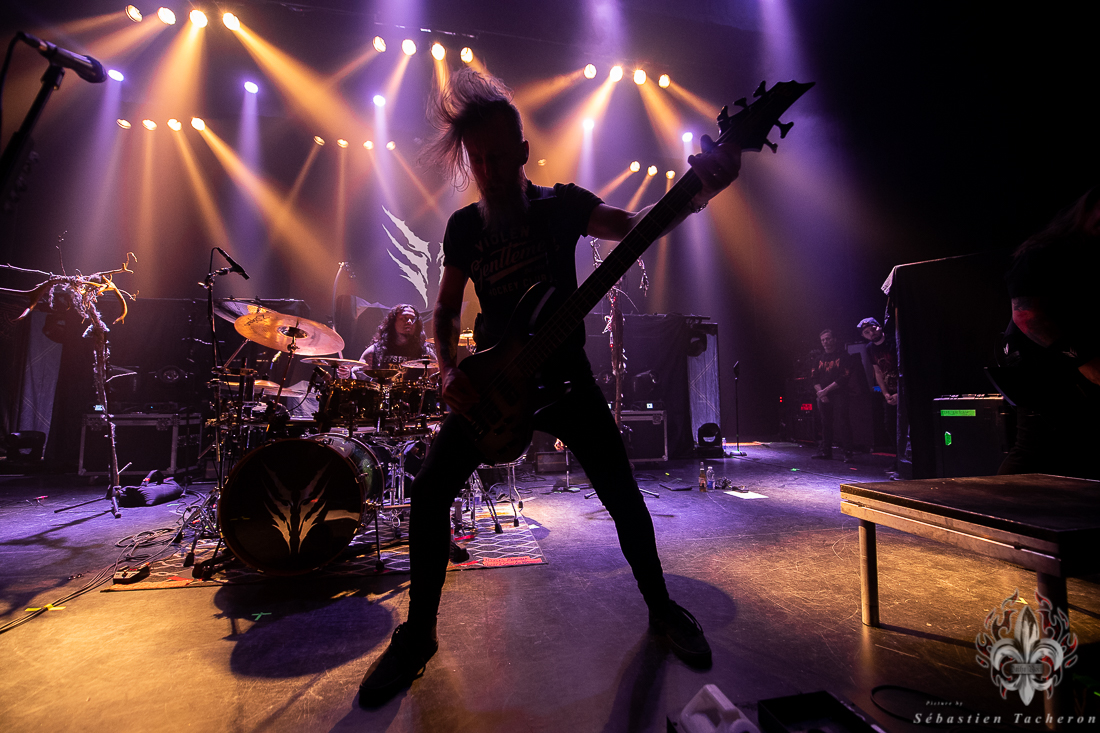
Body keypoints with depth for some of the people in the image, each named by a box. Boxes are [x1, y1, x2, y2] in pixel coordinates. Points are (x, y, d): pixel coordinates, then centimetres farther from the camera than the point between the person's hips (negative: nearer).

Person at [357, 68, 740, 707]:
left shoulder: (562, 205, -1)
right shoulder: (464, 226, 4)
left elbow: (634, 225, -12)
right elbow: (446, 309, 8)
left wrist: (699, 188, -31)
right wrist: (450, 372, -9)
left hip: (565, 376, -1)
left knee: (624, 497, 0)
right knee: (429, 493, -8)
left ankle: (661, 608, 27)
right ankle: (419, 635, 14)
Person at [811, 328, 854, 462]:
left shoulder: (843, 356, -1)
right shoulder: (820, 358, 15)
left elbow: (844, 377, -10)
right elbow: (814, 378, 13)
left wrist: (825, 390, -12)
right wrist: (820, 392, -4)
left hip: (839, 395, -5)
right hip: (823, 397, 5)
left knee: (843, 422, -8)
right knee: (825, 423, 8)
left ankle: (847, 452, -4)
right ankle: (825, 450, 15)